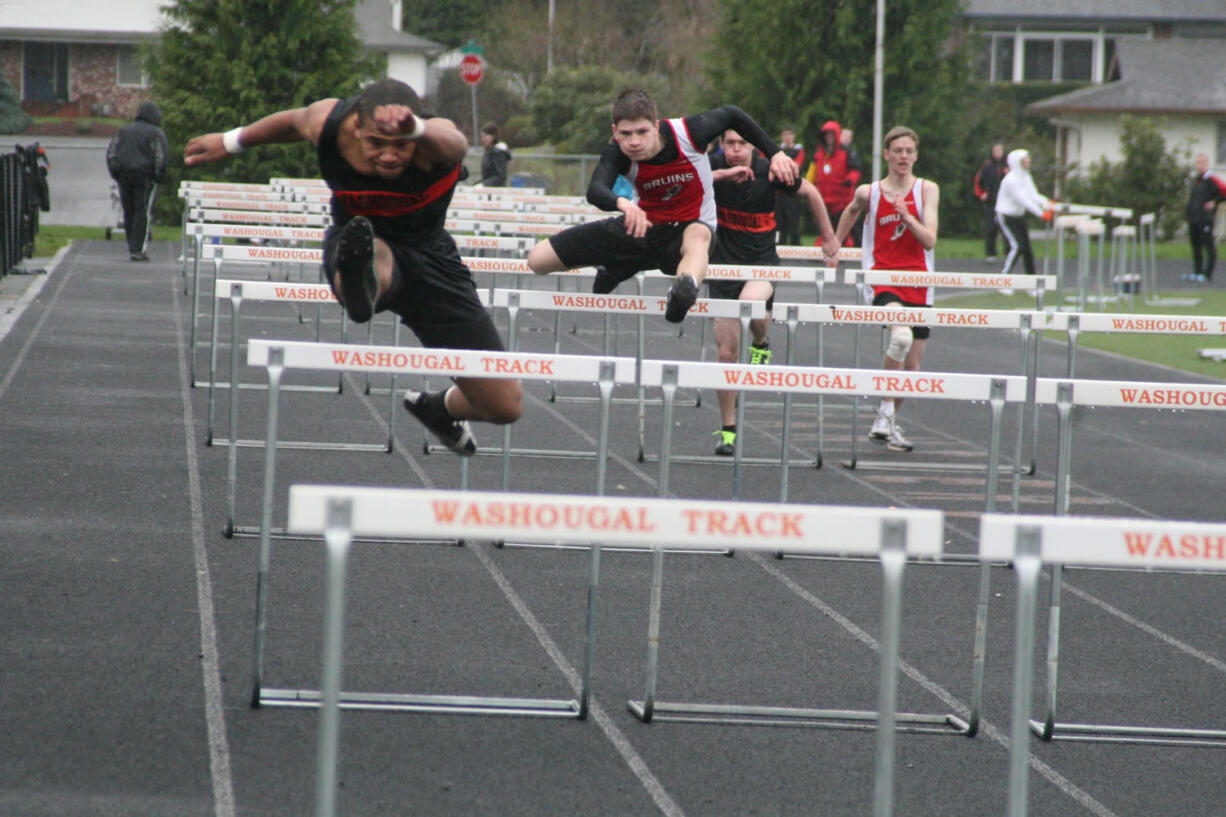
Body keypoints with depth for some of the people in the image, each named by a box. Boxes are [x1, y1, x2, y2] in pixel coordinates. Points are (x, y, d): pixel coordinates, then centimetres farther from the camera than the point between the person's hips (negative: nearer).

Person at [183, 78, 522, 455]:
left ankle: (440, 409, 33)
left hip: (426, 253, 1)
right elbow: (293, 121, 5)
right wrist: (231, 141, 22)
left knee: (505, 405, 2)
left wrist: (412, 129, -83)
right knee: (375, 256, -44)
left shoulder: (435, 141, -31)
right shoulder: (327, 124, -22)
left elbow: (452, 141, -58)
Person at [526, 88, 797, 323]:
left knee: (697, 238, -45)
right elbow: (595, 191, -40)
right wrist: (621, 203, -63)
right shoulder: (617, 153, -21)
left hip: (689, 226, -3)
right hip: (643, 225, 3)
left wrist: (775, 154, -4)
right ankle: (611, 269, 28)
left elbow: (731, 115, -4)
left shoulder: (688, 132, -24)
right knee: (538, 260, -1)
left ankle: (687, 286, -78)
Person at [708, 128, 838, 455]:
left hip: (762, 263, -2)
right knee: (726, 351, 0)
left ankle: (762, 342, 0)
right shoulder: (716, 170, -8)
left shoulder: (770, 172, -9)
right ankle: (728, 430, 13)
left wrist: (829, 239, 12)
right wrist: (724, 174, -39)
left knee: (750, 301, -36)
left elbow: (809, 193, 8)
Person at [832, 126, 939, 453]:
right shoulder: (868, 193, 2)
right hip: (881, 276, -2)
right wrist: (835, 244, 29)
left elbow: (929, 241, -7)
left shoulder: (927, 190, 1)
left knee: (912, 364, 7)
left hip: (917, 282, 2)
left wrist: (907, 217, -21)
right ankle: (885, 413, -23)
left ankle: (888, 422, 29)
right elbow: (853, 209, 26)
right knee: (901, 335, -32)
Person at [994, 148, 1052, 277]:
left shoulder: (1026, 177, 6)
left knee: (1027, 249, 5)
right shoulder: (1011, 180, -22)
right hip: (1006, 217, -9)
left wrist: (1046, 203, -15)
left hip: (1019, 217, 9)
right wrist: (1041, 214, -28)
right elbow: (1023, 200, -26)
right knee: (1016, 247, -20)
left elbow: (1033, 195, 3)